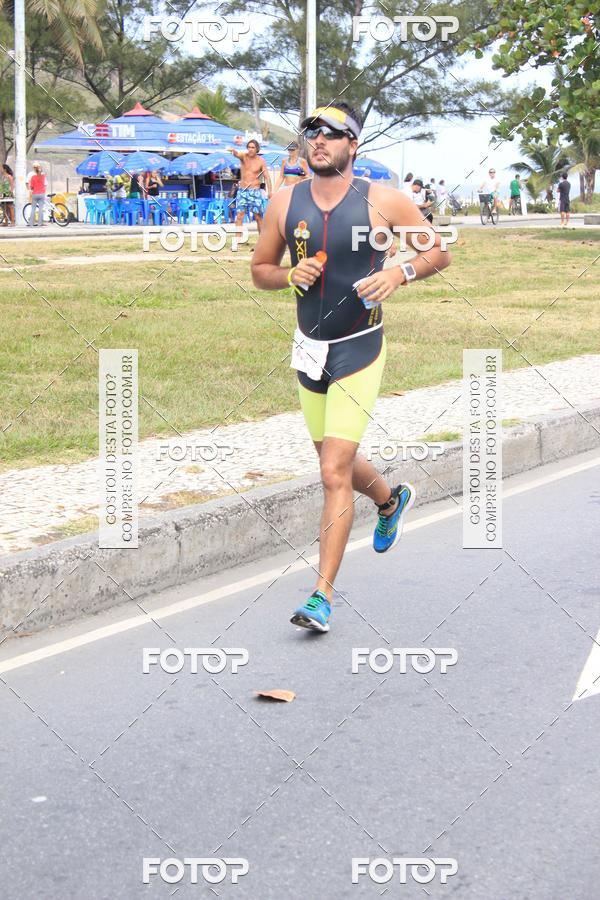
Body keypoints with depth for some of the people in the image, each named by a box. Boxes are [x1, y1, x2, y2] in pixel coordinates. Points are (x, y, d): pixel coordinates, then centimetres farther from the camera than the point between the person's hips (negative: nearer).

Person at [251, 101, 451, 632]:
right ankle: (392, 500, 54)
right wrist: (289, 275, -12)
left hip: (359, 350, -5)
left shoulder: (382, 201, -8)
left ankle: (322, 595, -7)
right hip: (309, 349, 5)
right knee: (337, 461, 21)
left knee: (335, 474, -12)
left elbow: (440, 251, 1)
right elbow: (259, 270, 10)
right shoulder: (285, 203, 1)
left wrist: (399, 274, -17)